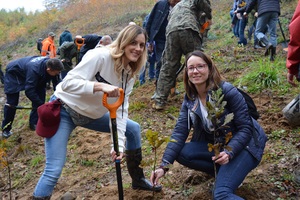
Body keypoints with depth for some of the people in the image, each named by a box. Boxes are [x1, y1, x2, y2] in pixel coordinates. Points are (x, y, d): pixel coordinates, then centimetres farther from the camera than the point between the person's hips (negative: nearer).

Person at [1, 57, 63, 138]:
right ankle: (6, 129, 9)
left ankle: (34, 123, 6)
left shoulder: (52, 66, -25)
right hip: (14, 73, -7)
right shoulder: (34, 69, -45)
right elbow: (29, 91, -42)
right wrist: (42, 105, -38)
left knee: (40, 94, -6)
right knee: (12, 102, -7)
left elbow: (57, 84, -14)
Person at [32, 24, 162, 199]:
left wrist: (119, 143, -16)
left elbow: (120, 110, -7)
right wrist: (101, 86, -46)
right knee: (54, 170, -15)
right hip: (64, 110, -7)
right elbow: (68, 83, -33)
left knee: (133, 129, 10)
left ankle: (138, 180, 28)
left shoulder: (129, 73, -4)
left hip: (91, 114, 8)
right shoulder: (100, 56, -26)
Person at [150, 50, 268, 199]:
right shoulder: (190, 99, -5)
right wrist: (164, 165, -21)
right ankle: (224, 172, 1)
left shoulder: (227, 91, -21)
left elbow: (246, 128, -20)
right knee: (182, 153, -15)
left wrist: (229, 152, -36)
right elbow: (179, 132, -11)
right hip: (216, 144, 8)